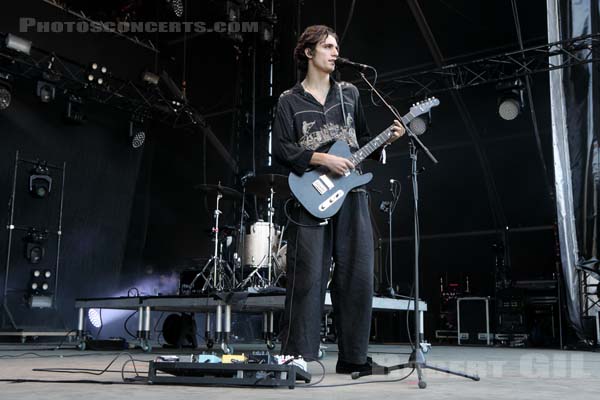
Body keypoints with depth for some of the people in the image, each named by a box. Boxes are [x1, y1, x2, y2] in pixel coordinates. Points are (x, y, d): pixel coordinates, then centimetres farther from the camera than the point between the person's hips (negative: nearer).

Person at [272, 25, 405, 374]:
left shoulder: (350, 93, 18)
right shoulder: (289, 101, 6)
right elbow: (281, 150, -5)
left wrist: (388, 137, 5)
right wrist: (322, 159, -15)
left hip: (351, 195, 4)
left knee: (357, 277, 2)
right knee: (308, 279, -6)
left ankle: (353, 357, 13)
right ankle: (298, 357, 3)